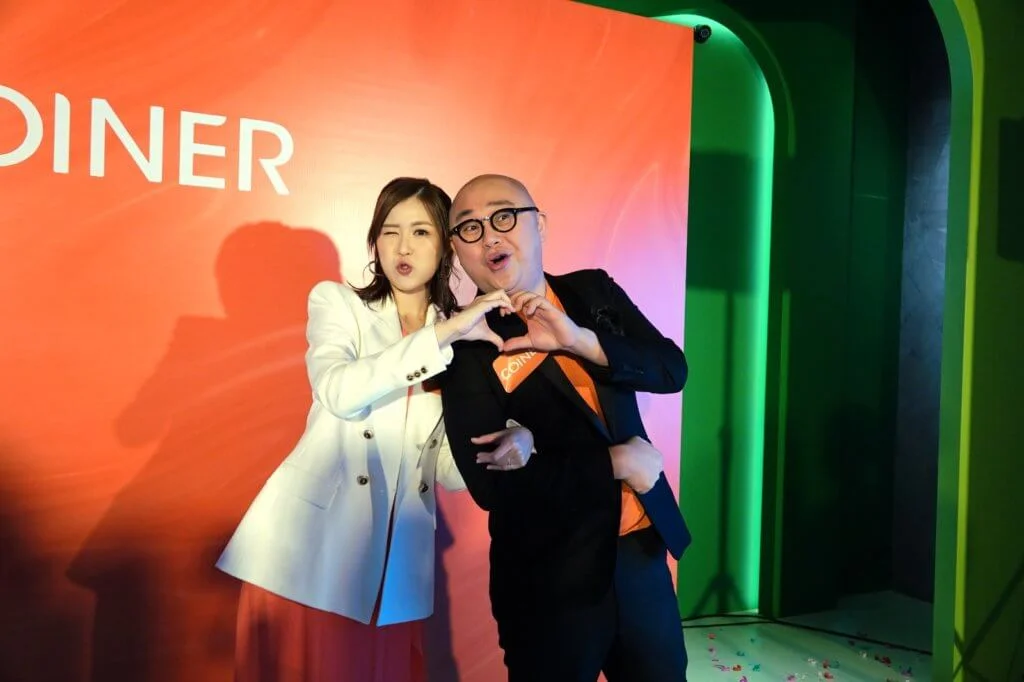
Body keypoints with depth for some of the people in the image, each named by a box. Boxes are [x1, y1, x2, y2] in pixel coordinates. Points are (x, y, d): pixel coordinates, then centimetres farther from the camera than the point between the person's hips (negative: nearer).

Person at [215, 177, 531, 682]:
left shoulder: (466, 342, 10)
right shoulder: (336, 301, 2)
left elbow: (444, 469, 5)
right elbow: (338, 392, -19)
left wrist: (507, 444, -15)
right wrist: (443, 334, -21)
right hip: (307, 549, -2)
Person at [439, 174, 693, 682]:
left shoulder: (594, 292, 4)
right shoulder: (467, 344, -11)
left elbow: (671, 369, -5)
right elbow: (489, 483, -18)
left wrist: (579, 340, -20)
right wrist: (615, 464, -15)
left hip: (641, 553, 5)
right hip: (547, 578, -5)